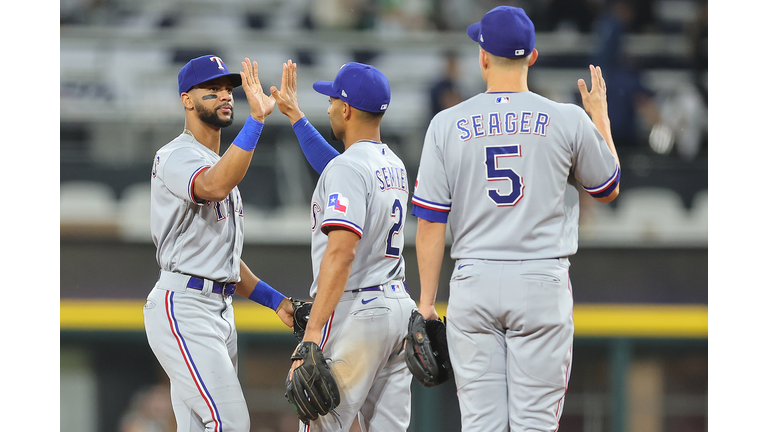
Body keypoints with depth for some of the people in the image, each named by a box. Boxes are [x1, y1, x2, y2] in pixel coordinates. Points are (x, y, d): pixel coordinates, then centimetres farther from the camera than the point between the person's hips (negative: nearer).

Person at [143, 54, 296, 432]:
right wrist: (256, 120, -40)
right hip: (183, 307, -10)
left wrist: (275, 300, 17)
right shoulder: (176, 157, -10)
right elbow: (214, 187, -35)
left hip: (219, 312, 10)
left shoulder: (218, 164, 22)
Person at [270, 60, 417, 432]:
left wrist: (312, 332, -28)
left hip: (354, 311, -9)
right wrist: (294, 115, 43)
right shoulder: (394, 166, 15)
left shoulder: (348, 168, -14)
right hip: (398, 307, 9)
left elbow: (341, 252, -24)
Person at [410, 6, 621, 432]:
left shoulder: (447, 125, 0)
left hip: (473, 285, 1)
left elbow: (430, 221, -1)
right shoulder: (568, 120, -2)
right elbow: (609, 188, 14)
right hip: (542, 284, -1)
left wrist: (426, 300, 6)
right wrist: (601, 117, 27)